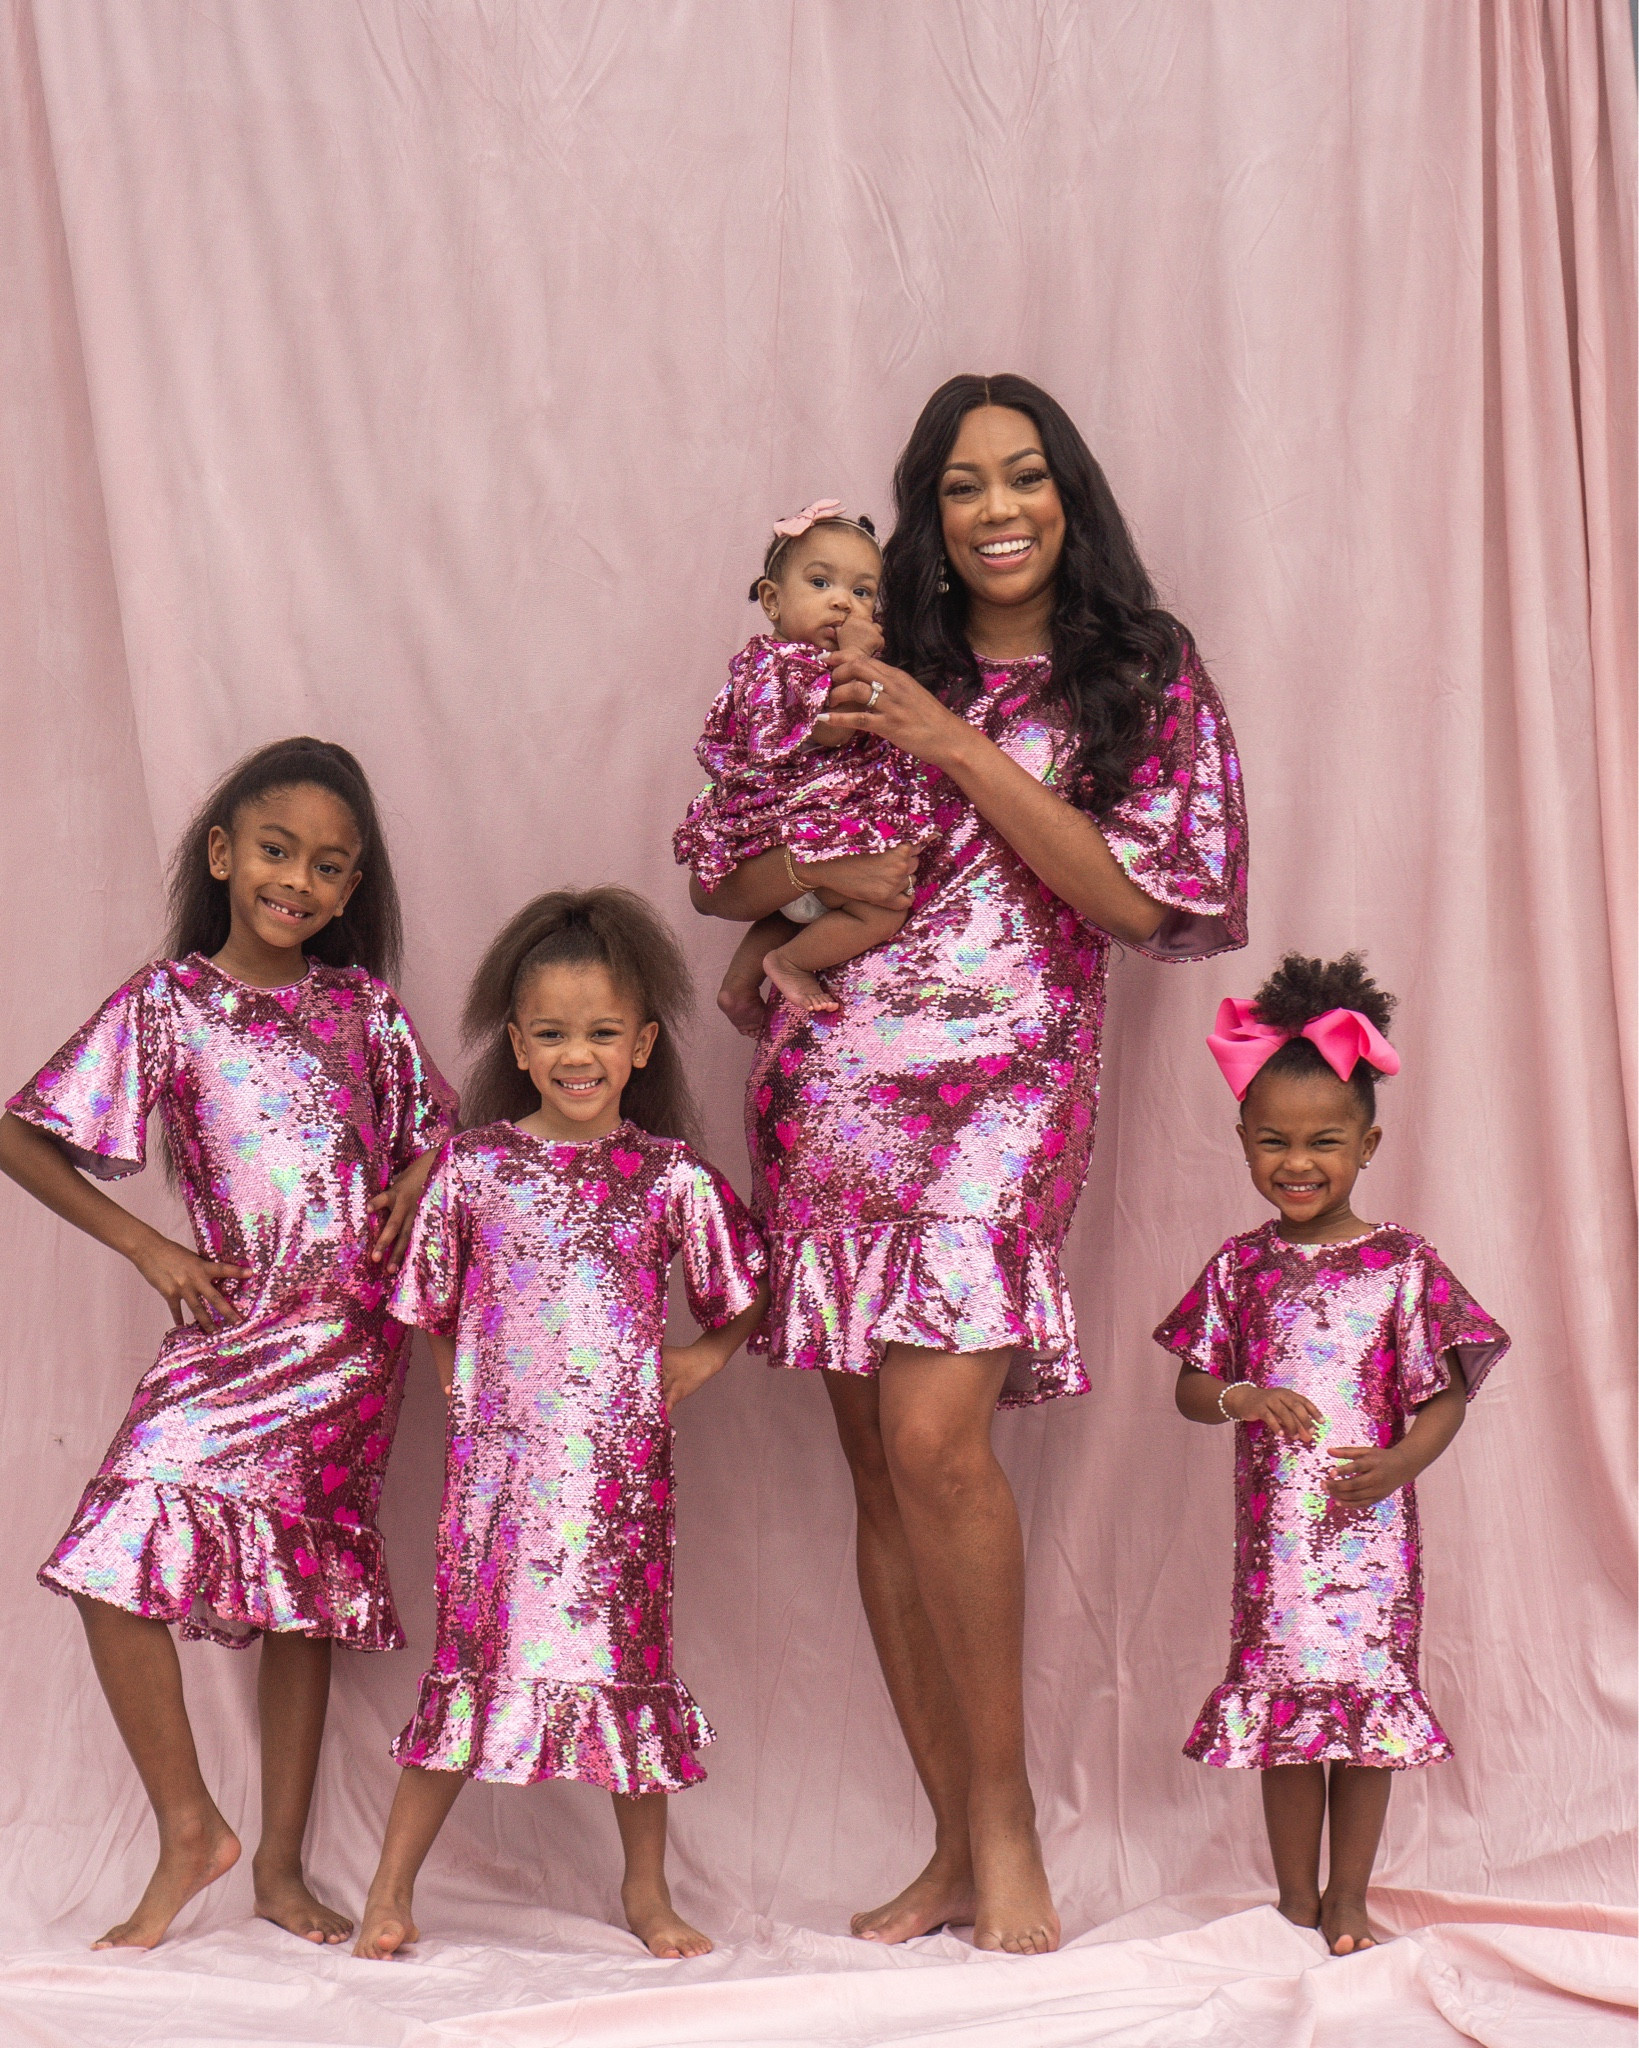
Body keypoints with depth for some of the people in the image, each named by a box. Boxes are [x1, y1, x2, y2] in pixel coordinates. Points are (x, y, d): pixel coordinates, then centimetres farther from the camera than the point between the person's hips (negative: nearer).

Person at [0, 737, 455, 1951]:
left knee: (312, 1591, 7)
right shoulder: (167, 1004, 0)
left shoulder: (365, 1006, 6)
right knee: (118, 1555, -17)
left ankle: (281, 1862, 20)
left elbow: (437, 1127, 19)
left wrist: (415, 1190, -4)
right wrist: (145, 1246, -3)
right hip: (231, 1335, -1)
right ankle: (190, 1829, 1)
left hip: (353, 1345, 2)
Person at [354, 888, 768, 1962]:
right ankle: (393, 1885, 15)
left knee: (629, 1654, 8)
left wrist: (698, 1362, 0)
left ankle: (647, 1888, 23)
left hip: (622, 1464, 1)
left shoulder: (673, 1177, -1)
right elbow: (433, 1308, 12)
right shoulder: (473, 1168, 0)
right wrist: (474, 1390, 4)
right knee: (476, 1657, 3)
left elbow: (744, 1297, 12)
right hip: (499, 1458, 0)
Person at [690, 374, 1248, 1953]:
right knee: (876, 1463, 2)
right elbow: (717, 876, 14)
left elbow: (1143, 901, -6)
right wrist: (817, 871, -8)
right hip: (831, 1078, 4)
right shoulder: (873, 675, 14)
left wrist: (959, 750, -8)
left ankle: (1005, 1812, -3)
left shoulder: (1145, 678, 7)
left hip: (1005, 1082, -4)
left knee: (934, 1436, -20)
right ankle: (957, 1848, 11)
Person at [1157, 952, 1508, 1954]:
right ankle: (1296, 1899, 20)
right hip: (1275, 1525, 1)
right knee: (1283, 1705, 7)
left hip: (1372, 1526, -1)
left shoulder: (1403, 1263, -3)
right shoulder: (1242, 1267, 3)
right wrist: (1243, 1397, -15)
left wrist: (1399, 1464, -19)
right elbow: (1191, 1391, 6)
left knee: (1369, 1709, 5)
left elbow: (1444, 1395, -2)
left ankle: (1348, 1900, 18)